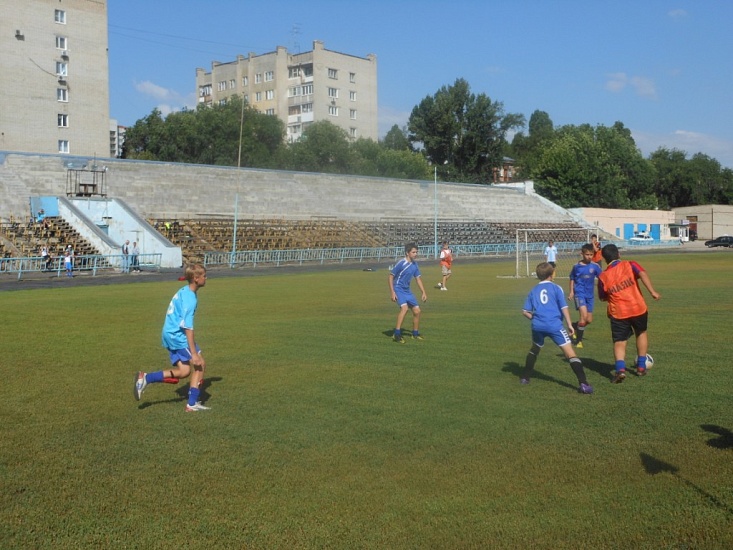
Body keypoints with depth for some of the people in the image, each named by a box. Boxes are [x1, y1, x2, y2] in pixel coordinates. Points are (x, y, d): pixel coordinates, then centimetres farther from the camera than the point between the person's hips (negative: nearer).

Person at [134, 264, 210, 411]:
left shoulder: (184, 291, 12)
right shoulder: (190, 298, -18)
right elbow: (188, 327, -23)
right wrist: (194, 353, -24)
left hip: (169, 334, 9)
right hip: (178, 336, -9)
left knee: (183, 371, 8)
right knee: (200, 364, -1)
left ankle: (145, 378, 1)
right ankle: (192, 403, 2)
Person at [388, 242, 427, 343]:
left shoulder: (414, 264, 5)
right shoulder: (401, 263, -17)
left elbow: (418, 278, 15)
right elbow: (391, 276, -13)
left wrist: (424, 292, 11)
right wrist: (392, 292, -17)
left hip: (407, 291, 8)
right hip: (398, 289, -8)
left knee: (417, 311, 6)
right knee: (404, 308, -28)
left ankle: (415, 334, 24)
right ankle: (396, 334, -27)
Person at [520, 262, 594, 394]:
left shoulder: (533, 291, 17)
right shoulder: (556, 288, 6)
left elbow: (525, 311, 14)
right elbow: (564, 308, -2)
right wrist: (569, 324, 3)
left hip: (537, 326, 4)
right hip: (554, 325, -4)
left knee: (534, 349, 30)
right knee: (570, 353, -6)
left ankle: (525, 377, 34)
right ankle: (583, 383, -18)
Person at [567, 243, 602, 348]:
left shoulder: (595, 266, -3)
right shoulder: (576, 266, -4)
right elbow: (572, 279, 8)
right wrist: (571, 291, 2)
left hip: (590, 295, 4)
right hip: (579, 293, -4)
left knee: (589, 320, 8)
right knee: (584, 316, -19)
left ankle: (574, 326, 38)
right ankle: (579, 340, -4)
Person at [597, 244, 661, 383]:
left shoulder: (603, 277, 2)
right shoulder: (630, 265, 0)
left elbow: (603, 298, 10)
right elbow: (642, 274, -20)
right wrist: (652, 291, -23)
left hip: (618, 313, -1)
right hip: (638, 308, 1)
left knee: (619, 342, 4)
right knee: (641, 333, 26)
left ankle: (620, 369, -21)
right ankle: (641, 366, 29)